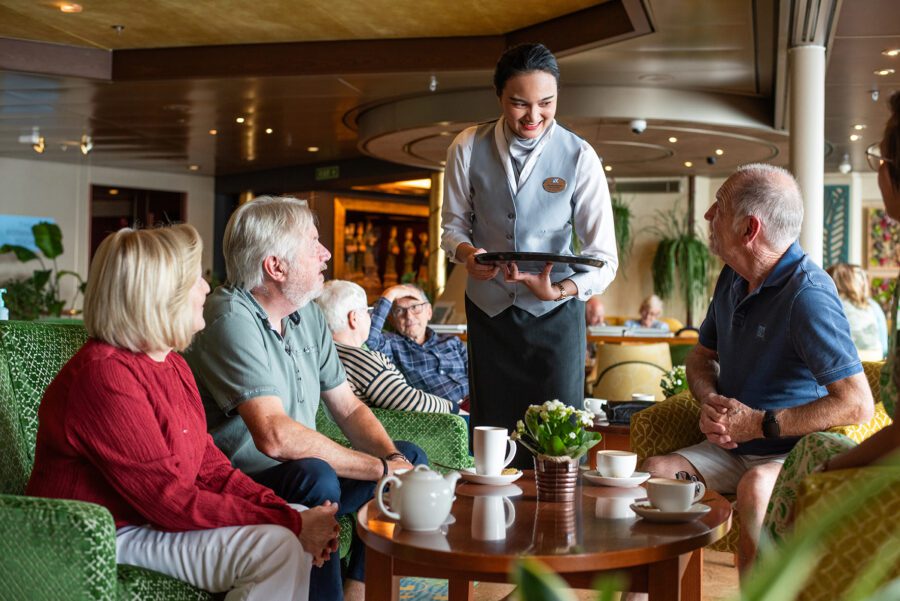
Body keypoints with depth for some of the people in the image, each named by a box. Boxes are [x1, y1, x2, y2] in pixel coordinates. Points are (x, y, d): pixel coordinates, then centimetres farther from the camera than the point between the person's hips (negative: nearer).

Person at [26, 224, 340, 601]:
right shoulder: (104, 376, -24)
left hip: (156, 513, 10)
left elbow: (209, 465, 6)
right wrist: (290, 524, -22)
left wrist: (283, 512, -9)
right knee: (275, 545, -23)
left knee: (303, 519, 5)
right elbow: (173, 502, -25)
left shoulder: (172, 364, 8)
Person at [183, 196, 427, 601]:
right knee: (315, 476, -35)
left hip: (300, 476, 9)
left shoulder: (307, 315, 6)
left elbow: (349, 409, 9)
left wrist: (395, 459, -11)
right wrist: (381, 468, -25)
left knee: (410, 458, 9)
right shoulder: (232, 320, -22)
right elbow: (276, 436, -32)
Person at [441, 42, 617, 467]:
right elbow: (453, 223, 5)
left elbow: (603, 257, -14)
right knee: (491, 433, 8)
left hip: (555, 314, -1)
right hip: (488, 308, 2)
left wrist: (560, 290, -33)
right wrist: (466, 251, -19)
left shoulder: (579, 157, -12)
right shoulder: (468, 148, -6)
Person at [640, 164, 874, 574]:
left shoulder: (808, 295, -19)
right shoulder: (732, 278, 9)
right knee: (651, 472, -18)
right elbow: (702, 356, 22)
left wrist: (761, 424, -19)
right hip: (731, 449, 7)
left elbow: (858, 405, -24)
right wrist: (710, 402, -2)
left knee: (755, 489, -38)